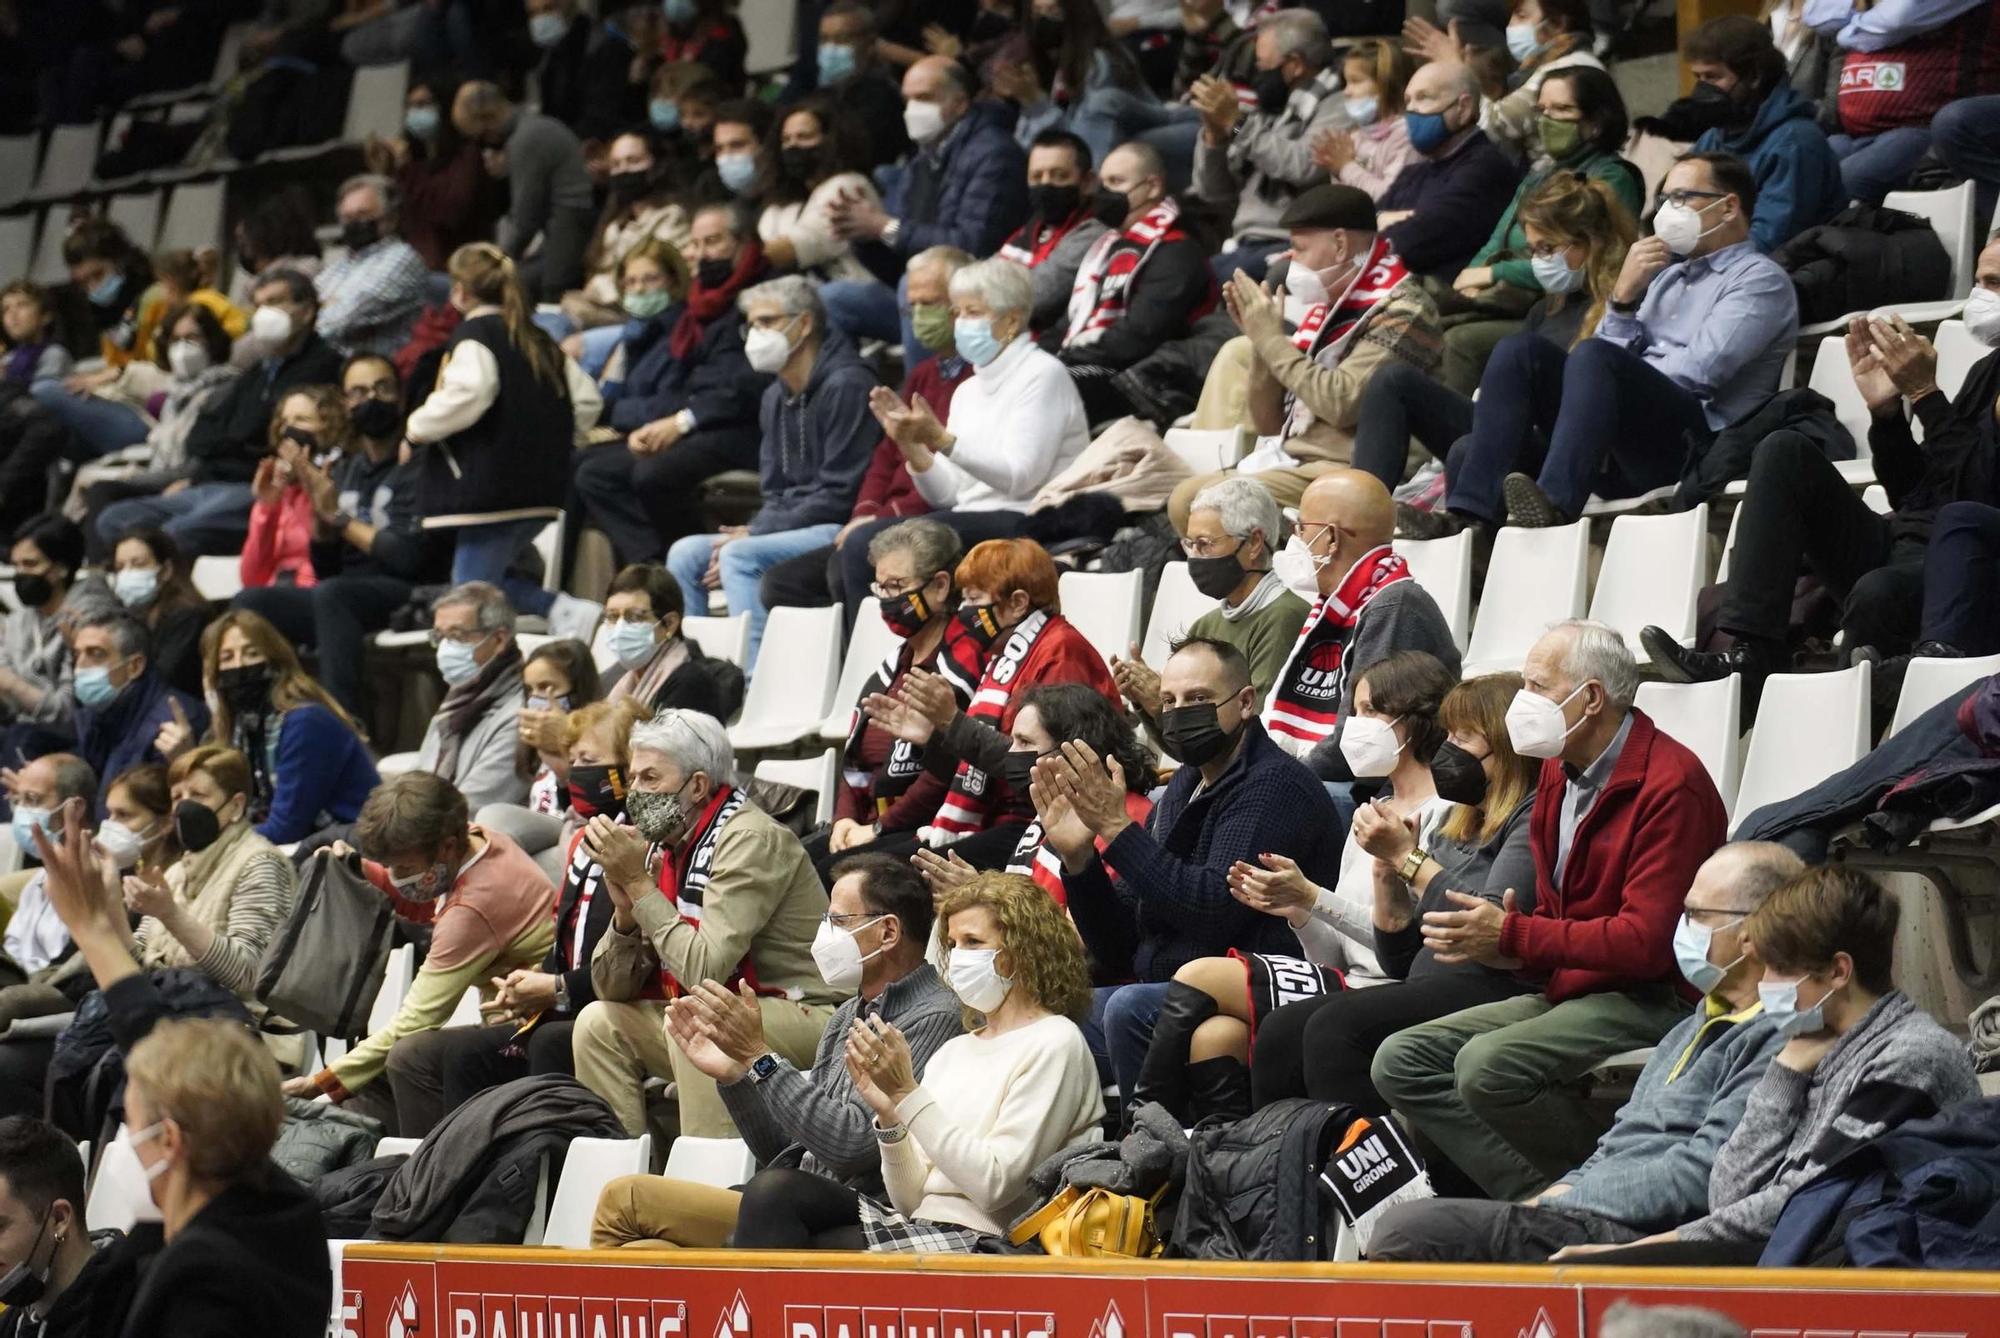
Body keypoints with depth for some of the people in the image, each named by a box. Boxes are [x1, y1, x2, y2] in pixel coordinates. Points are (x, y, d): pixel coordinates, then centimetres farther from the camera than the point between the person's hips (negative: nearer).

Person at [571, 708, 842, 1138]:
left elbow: (705, 971, -27)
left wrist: (639, 882, -19)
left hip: (804, 1018, -9)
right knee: (599, 1023, 2)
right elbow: (613, 990, 8)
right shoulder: (663, 850, 7)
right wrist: (625, 908, -10)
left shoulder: (750, 841, -17)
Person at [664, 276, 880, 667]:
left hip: (836, 530, -9)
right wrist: (752, 530, -4)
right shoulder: (775, 399, 16)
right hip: (789, 526, 9)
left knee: (740, 556, -28)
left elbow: (838, 495, -16)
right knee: (686, 553, -4)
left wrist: (756, 534, -15)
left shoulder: (846, 386, -12)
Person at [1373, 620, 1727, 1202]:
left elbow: (1646, 942, -22)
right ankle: (1536, 1195, -15)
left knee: (1488, 1064, -31)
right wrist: (1499, 945, -3)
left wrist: (1513, 936, -18)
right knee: (1400, 1061, -3)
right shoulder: (1559, 772, 14)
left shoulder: (1669, 784, -16)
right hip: (1565, 991, 10)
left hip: (1648, 1000, -10)